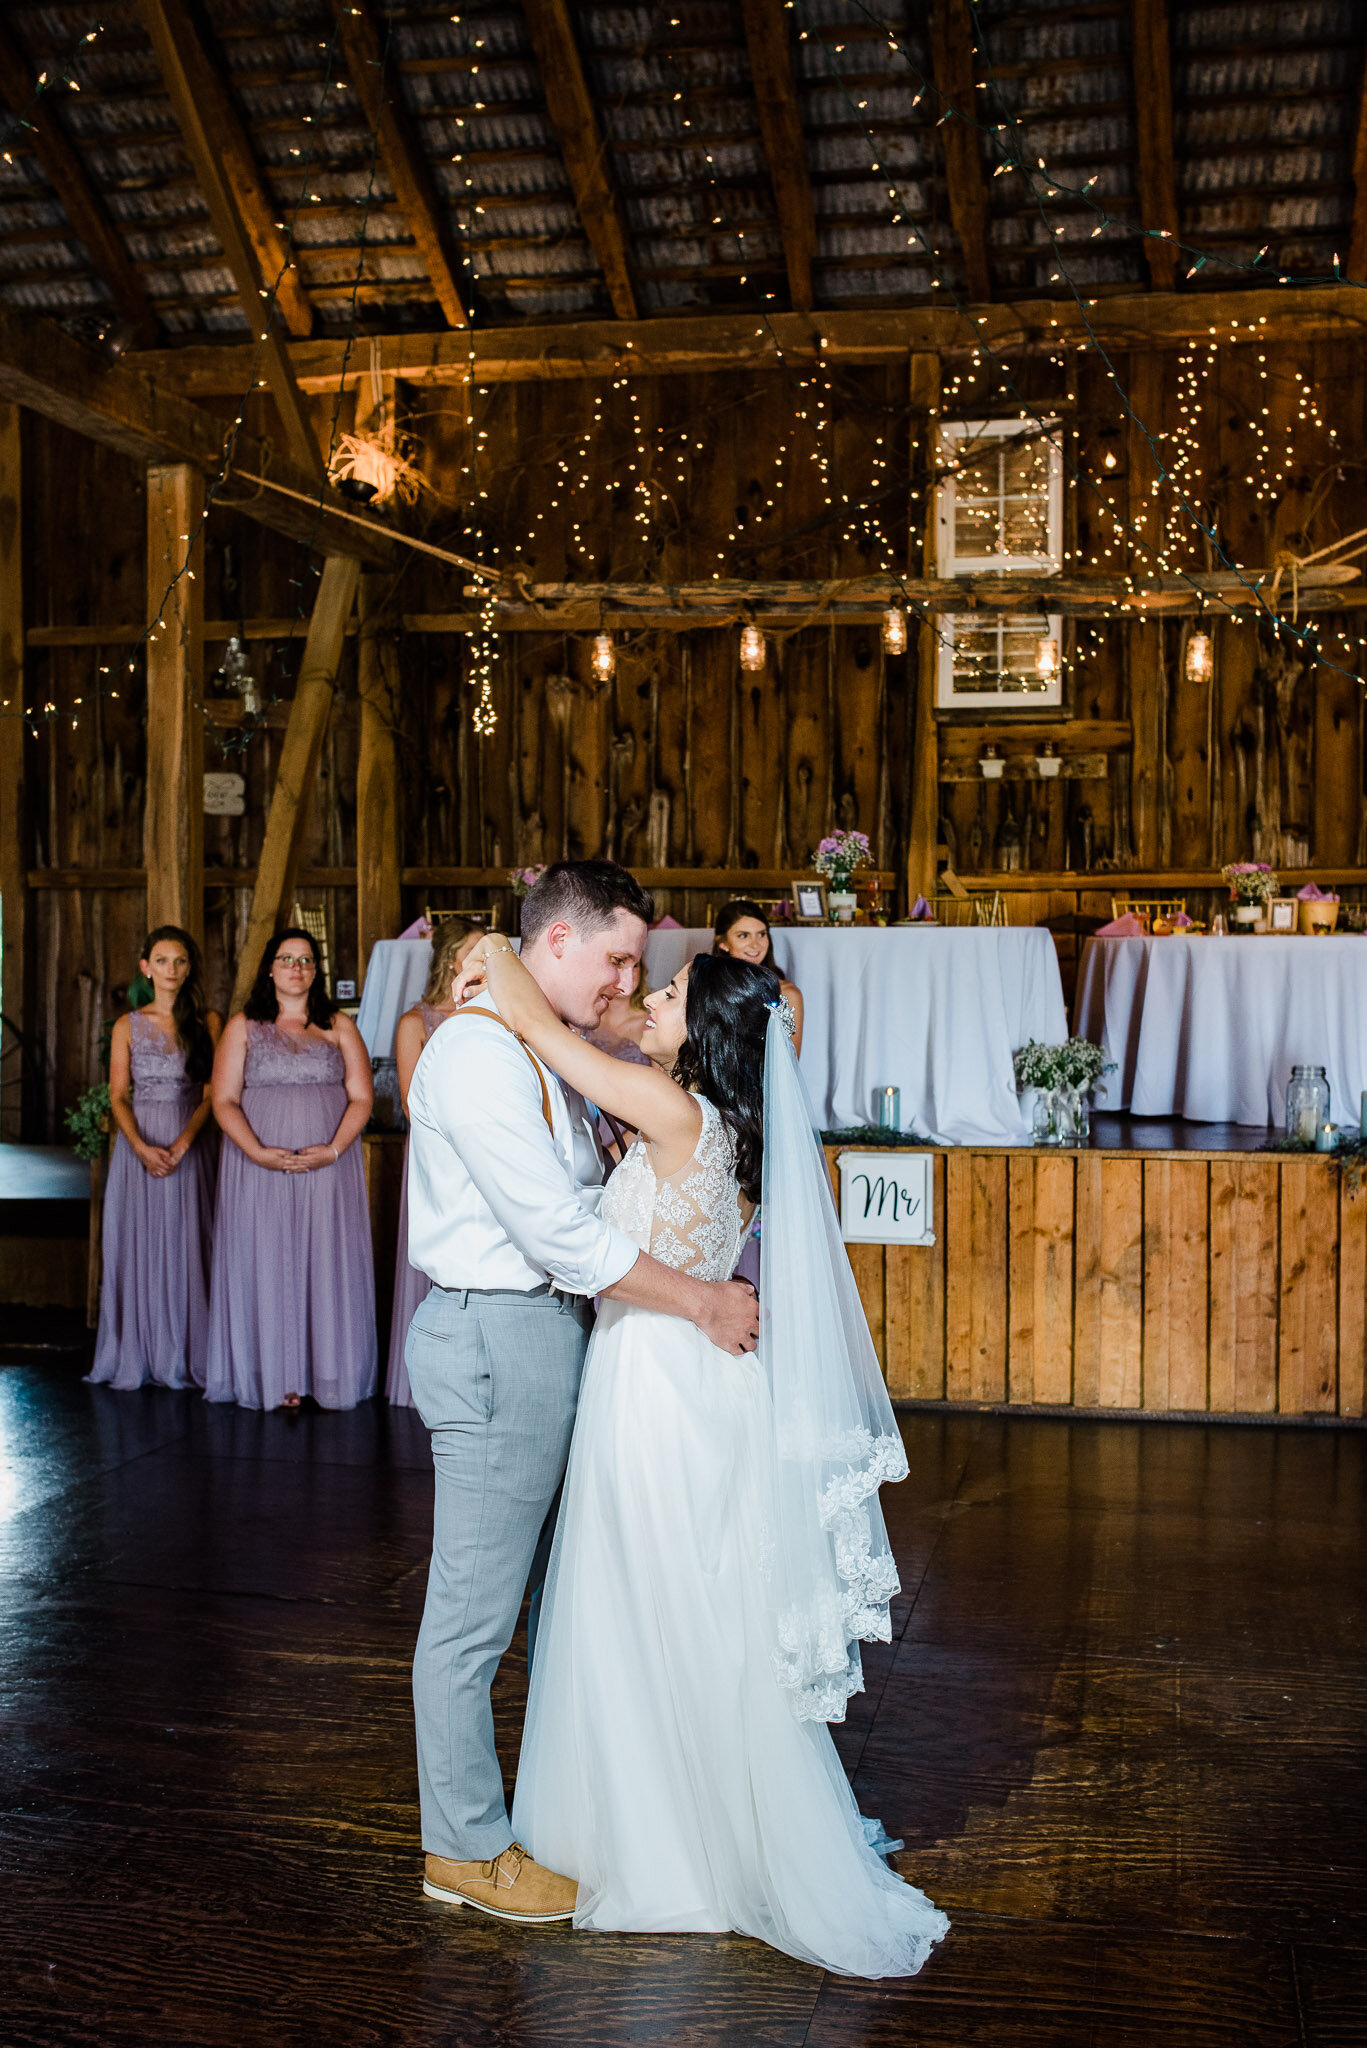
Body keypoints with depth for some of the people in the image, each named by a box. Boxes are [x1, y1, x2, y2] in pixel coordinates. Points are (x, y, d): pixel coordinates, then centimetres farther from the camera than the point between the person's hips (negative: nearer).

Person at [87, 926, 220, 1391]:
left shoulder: (207, 1021, 4)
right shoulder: (129, 1026, 7)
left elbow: (213, 1092, -2)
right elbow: (118, 1096, 3)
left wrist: (182, 1144, -15)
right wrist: (142, 1147, -14)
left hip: (191, 1143, -1)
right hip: (138, 1145, 1)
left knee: (186, 1246, 0)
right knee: (138, 1245, 1)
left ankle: (185, 1358, 7)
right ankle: (134, 1360, 8)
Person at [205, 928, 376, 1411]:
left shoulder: (338, 1026, 9)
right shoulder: (243, 1027, 8)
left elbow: (362, 1098, 3)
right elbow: (224, 1102, 0)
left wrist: (333, 1150, -13)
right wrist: (259, 1153, -14)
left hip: (329, 1167, 1)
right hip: (260, 1167, -1)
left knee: (327, 1263, -1)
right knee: (267, 1264, -1)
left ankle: (328, 1377, 5)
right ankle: (274, 1378, 4)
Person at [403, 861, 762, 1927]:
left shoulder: (557, 1053, 13)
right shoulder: (478, 1054, -18)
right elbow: (557, 1230, -23)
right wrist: (700, 1301, -16)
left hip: (554, 1331, 10)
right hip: (496, 1337, -10)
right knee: (476, 1611, 3)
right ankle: (465, 1847, 16)